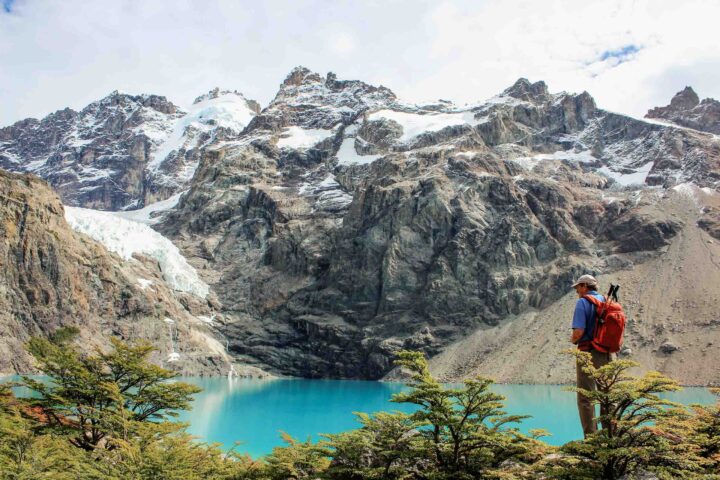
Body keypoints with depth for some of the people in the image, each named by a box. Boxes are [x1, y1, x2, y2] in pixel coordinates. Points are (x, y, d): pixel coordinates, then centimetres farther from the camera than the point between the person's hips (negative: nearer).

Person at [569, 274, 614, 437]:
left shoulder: (582, 302, -10)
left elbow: (579, 331, -18)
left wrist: (573, 340, 2)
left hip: (589, 353, -6)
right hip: (607, 354, 6)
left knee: (585, 398, 0)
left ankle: (591, 436, -3)